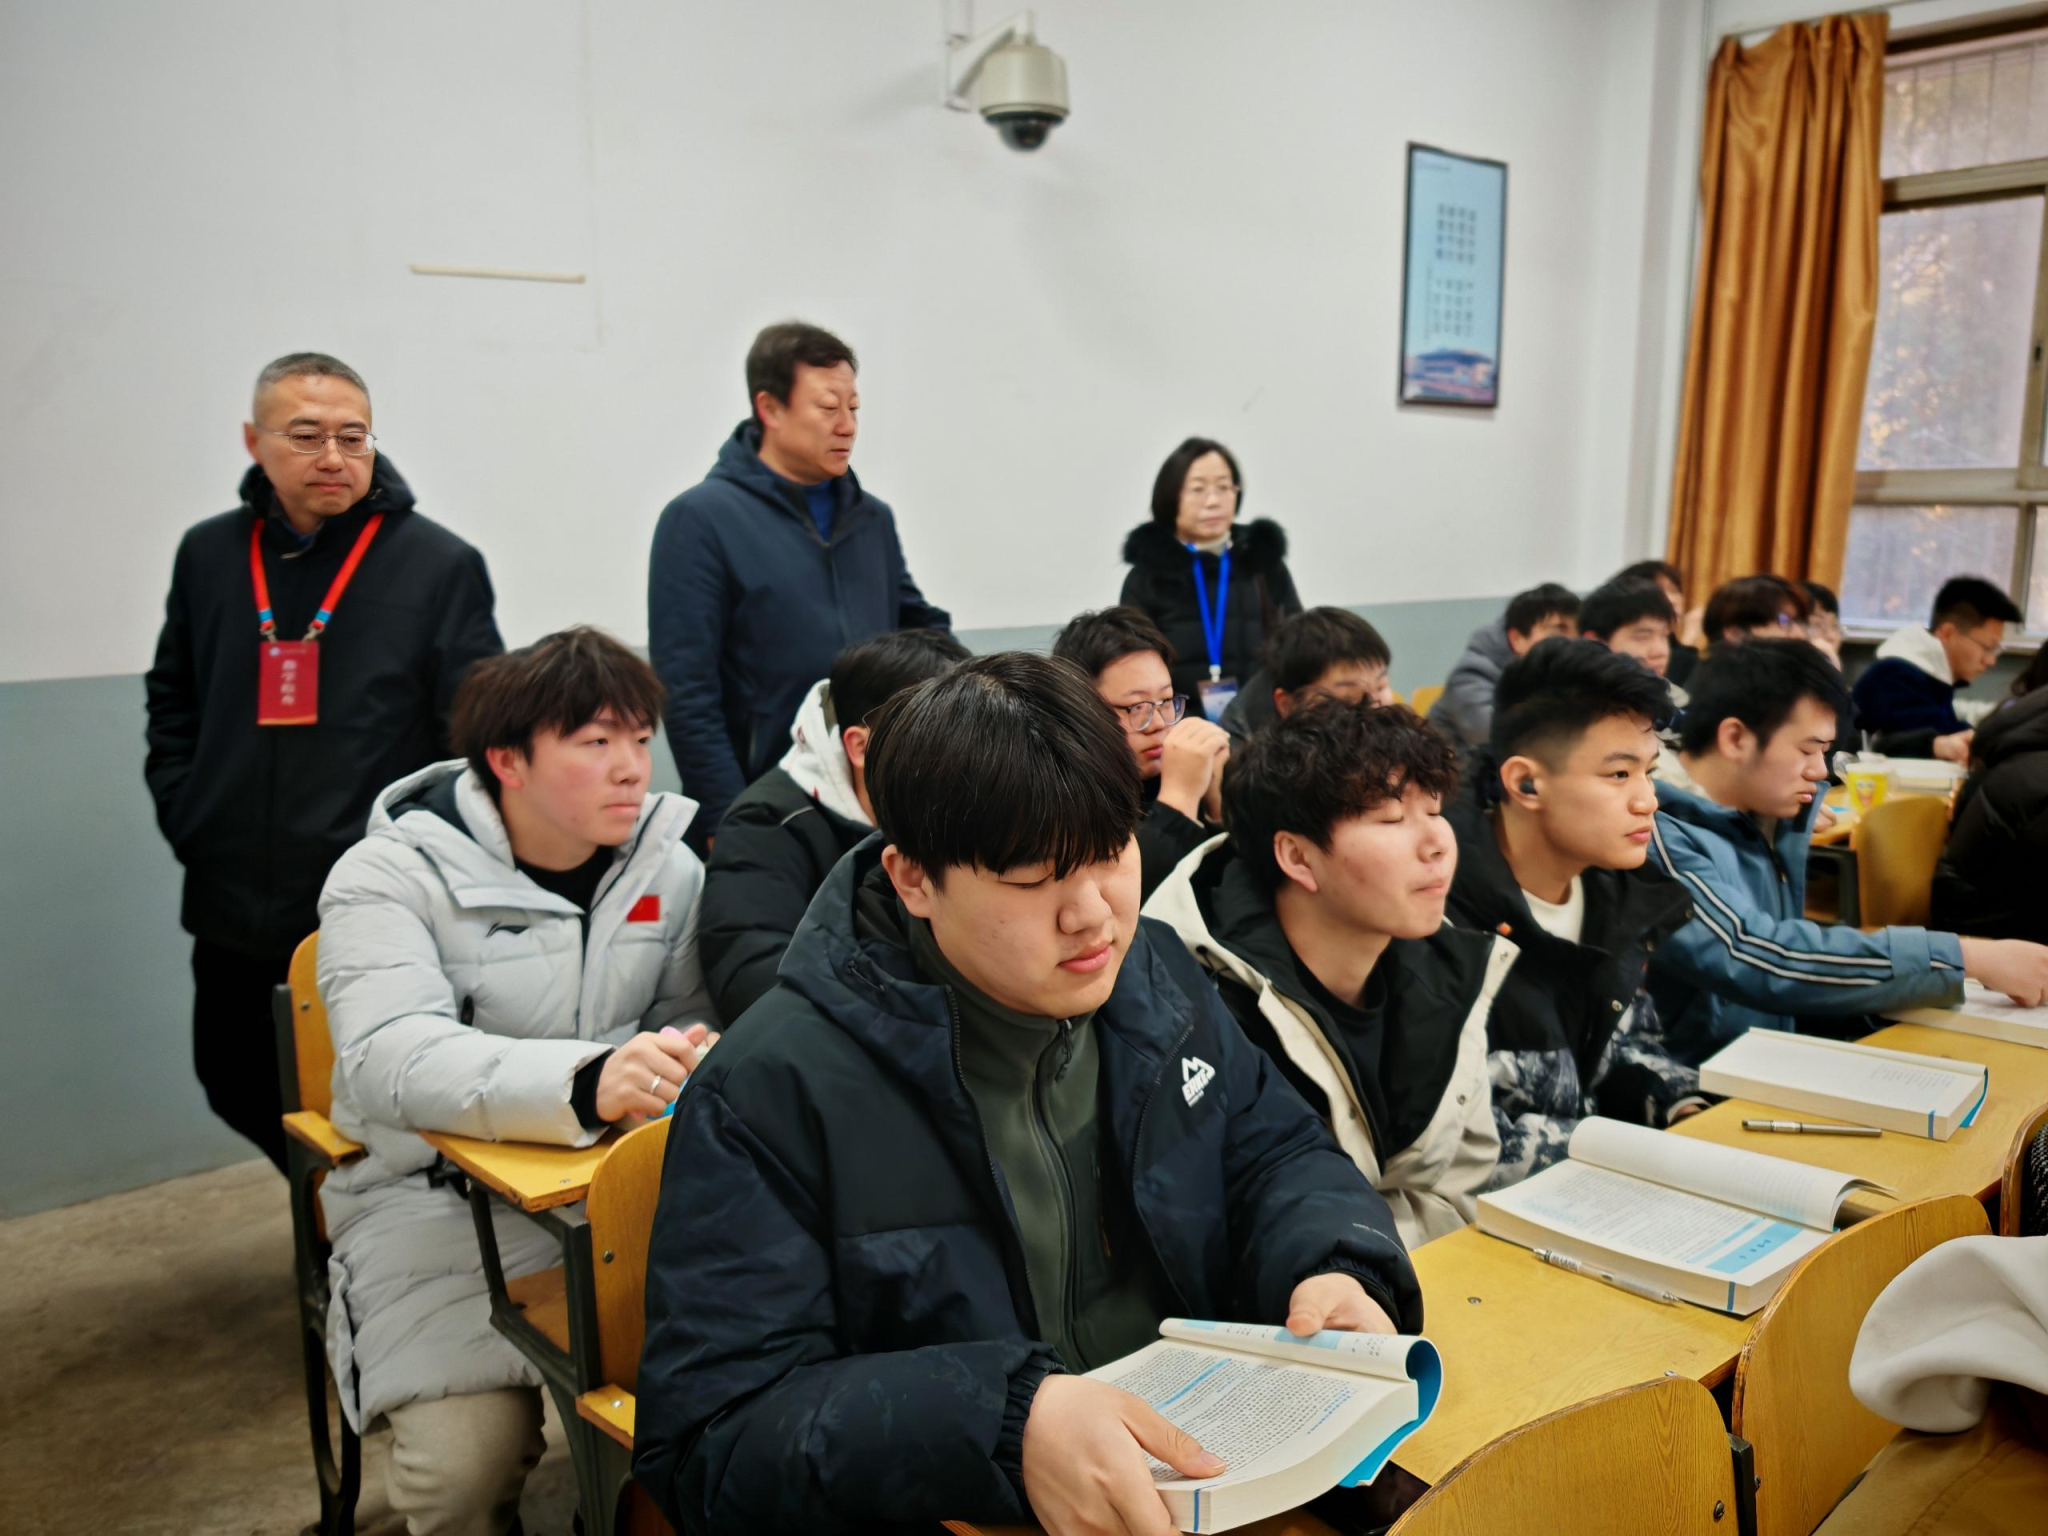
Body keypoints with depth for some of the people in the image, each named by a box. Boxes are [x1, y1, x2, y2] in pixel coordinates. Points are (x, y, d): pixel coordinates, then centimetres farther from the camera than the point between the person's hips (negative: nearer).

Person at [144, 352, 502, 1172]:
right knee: (234, 1079, 19)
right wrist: (183, 814, 8)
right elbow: (171, 700, 20)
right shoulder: (208, 554, 8)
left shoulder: (440, 564, -7)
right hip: (233, 906, 6)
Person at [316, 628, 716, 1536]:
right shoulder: (391, 877, -9)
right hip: (440, 1188, -3)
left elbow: (697, 1023, 6)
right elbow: (390, 1061, -25)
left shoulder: (675, 861, 3)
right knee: (466, 1459, -23)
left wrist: (688, 1063, -20)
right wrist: (583, 1084, -43)